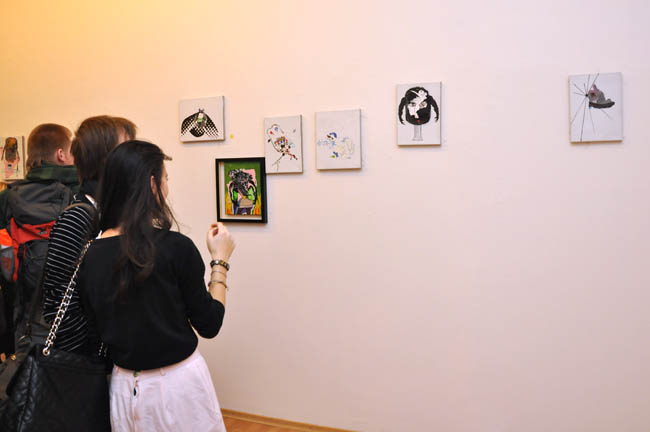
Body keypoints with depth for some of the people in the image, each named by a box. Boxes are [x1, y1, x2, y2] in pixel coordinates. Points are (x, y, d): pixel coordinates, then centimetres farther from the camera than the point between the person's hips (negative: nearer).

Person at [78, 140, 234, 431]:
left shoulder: (89, 255, -7)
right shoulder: (175, 247, -21)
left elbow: (95, 334, 2)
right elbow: (209, 325, -11)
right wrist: (220, 260, -4)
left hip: (124, 387, 4)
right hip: (178, 385, -4)